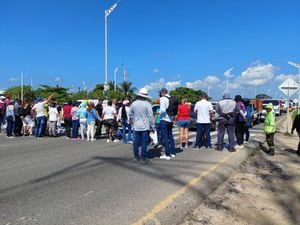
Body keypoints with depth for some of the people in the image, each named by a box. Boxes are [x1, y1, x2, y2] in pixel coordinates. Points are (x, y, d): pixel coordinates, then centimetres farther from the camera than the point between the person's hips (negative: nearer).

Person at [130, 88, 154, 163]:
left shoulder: (134, 103, 1)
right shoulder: (147, 104, -11)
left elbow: (130, 114, 13)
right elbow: (150, 116, -10)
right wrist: (152, 126, -3)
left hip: (136, 126, 4)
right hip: (145, 126, -4)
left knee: (136, 142, 12)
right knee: (144, 142, 0)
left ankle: (136, 156, 22)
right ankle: (143, 158, 4)